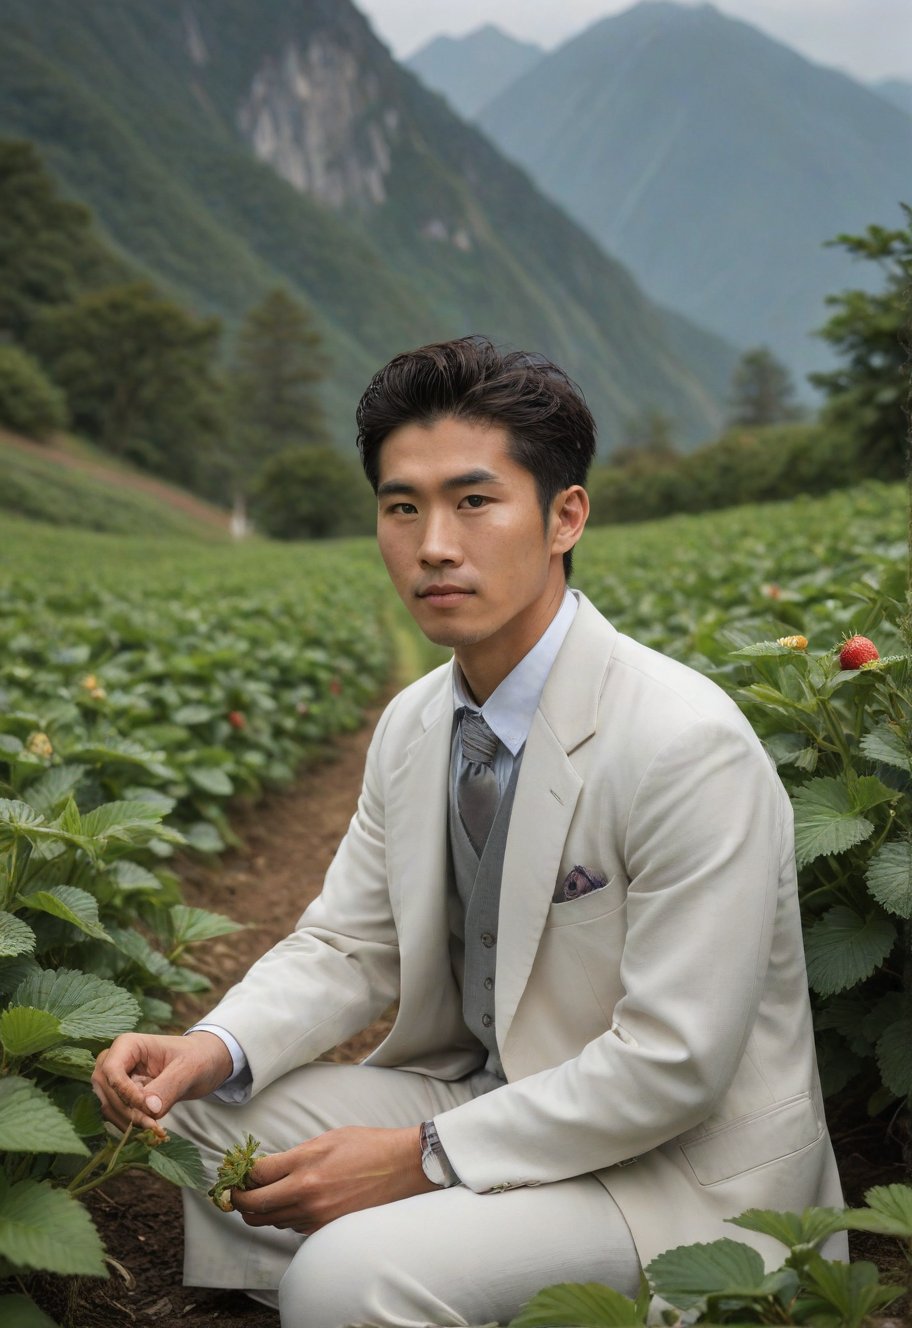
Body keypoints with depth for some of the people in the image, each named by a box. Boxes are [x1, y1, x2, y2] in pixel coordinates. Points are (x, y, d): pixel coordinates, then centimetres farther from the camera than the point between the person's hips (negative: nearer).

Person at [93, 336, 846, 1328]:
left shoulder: (687, 745, -25)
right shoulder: (413, 726, 0)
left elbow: (673, 1063, -24)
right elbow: (347, 946, 7)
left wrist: (425, 1159, -20)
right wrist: (214, 1049, -12)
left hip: (677, 1170, -7)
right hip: (485, 1094, 7)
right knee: (209, 1110, 0)